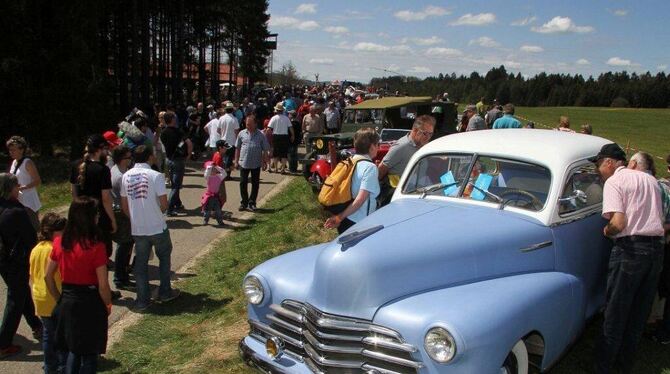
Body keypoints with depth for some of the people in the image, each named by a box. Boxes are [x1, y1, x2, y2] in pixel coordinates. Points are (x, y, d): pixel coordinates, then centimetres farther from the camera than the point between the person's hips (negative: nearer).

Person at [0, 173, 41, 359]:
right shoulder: (17, 212, -25)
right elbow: (31, 238, -18)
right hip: (17, 262, -8)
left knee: (23, 293, 23)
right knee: (15, 301, 4)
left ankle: (36, 326, 40)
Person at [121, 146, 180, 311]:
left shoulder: (126, 176, 0)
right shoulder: (156, 176, -14)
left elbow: (124, 206, 6)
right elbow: (164, 204, -15)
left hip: (137, 229, 4)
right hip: (157, 228, -3)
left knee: (141, 263, 13)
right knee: (164, 257, 18)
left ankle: (142, 300, 17)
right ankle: (165, 292, 25)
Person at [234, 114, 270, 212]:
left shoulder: (261, 135, -2)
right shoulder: (242, 134, 2)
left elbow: (265, 150, 2)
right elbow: (237, 148, 8)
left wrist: (265, 162, -1)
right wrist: (236, 161, 6)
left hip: (256, 164, -1)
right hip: (243, 163, 1)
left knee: (255, 184, 7)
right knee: (243, 183, 5)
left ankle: (252, 203, 19)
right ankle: (244, 202, 17)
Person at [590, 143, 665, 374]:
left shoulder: (614, 182, -7)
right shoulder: (650, 179, 16)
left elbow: (618, 223, -18)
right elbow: (660, 217, 18)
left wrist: (607, 231, 1)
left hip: (630, 248, -7)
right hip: (657, 247, 7)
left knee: (615, 313, 3)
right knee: (640, 311, 15)